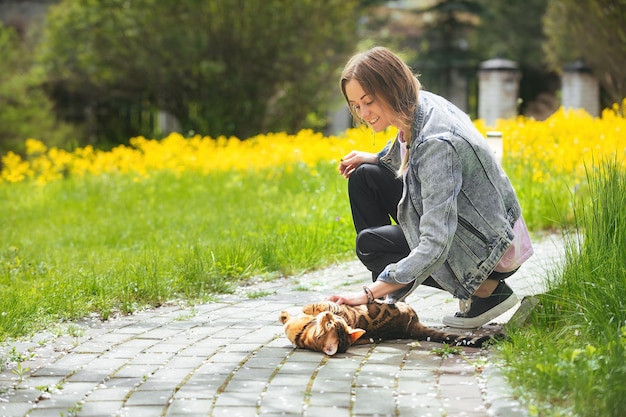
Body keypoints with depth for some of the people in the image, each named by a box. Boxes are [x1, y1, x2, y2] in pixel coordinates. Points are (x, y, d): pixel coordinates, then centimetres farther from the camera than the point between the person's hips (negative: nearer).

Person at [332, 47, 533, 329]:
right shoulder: (421, 106, -6)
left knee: (369, 244, -11)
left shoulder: (437, 142, -32)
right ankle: (385, 303, 9)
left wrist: (370, 293, -34)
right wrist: (374, 158, 3)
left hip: (489, 251, -9)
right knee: (364, 177, 5)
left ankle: (487, 290, -7)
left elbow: (435, 247, -36)